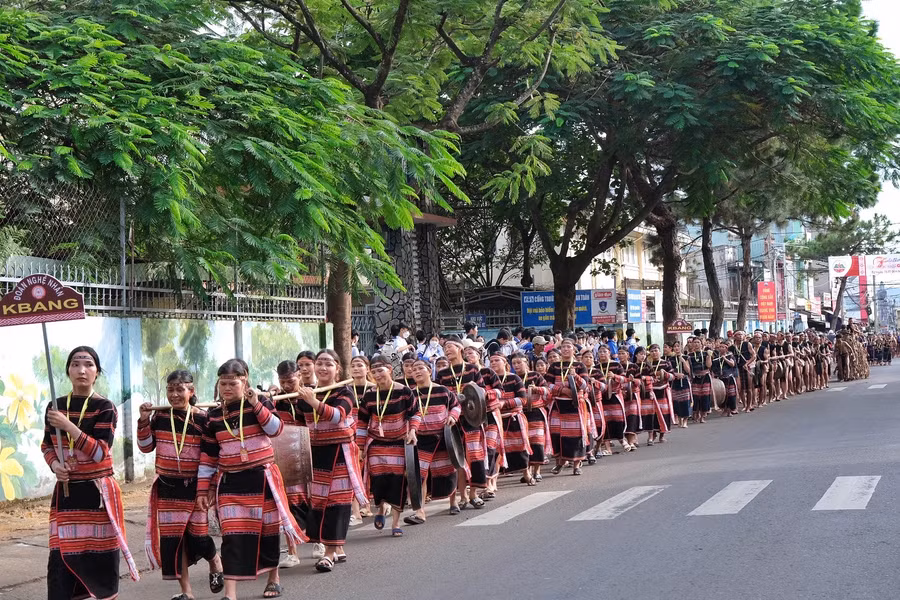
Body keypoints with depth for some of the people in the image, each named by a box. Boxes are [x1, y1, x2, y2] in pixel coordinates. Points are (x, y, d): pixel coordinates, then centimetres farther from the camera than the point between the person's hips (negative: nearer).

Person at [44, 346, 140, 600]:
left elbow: (100, 453, -16)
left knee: (102, 555, 1)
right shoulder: (55, 407, 5)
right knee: (62, 556, -1)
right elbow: (47, 445, 16)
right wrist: (54, 465, -6)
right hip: (65, 493, 3)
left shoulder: (104, 408, -7)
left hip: (97, 492, -3)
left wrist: (68, 426, -23)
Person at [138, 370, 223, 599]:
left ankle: (215, 562, 35)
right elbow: (146, 447, 3)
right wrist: (144, 421, -9)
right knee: (172, 536, 3)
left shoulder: (202, 418, -7)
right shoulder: (159, 416, 1)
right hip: (167, 485, 3)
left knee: (197, 535, 1)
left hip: (194, 485, -3)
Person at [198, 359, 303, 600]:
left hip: (262, 477, -1)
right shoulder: (213, 415, 4)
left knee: (268, 529, 11)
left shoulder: (259, 402, -3)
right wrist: (202, 489, 4)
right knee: (232, 535, -7)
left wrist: (257, 405, -25)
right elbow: (207, 456, 6)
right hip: (230, 482, 1)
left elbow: (276, 429, -18)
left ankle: (273, 578, 33)